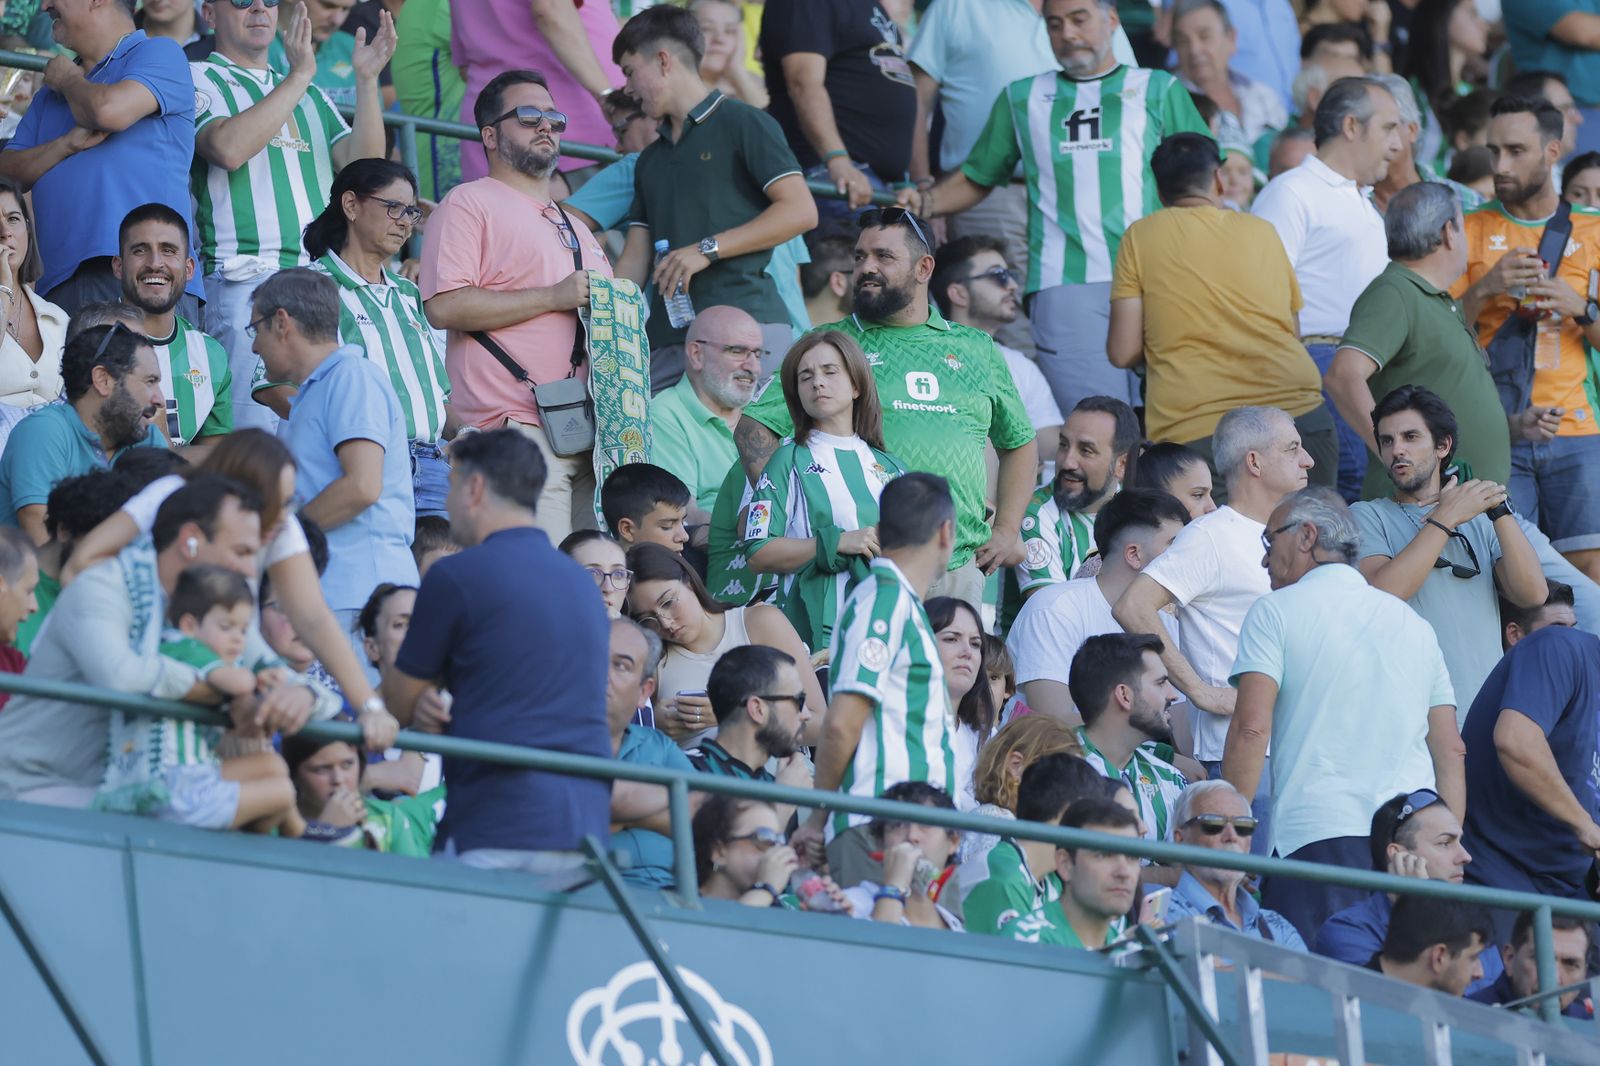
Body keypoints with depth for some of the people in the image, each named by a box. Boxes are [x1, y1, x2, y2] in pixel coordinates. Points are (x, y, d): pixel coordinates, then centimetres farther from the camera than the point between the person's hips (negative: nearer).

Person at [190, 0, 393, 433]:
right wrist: (298, 77, -12)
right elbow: (228, 148, -13)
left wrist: (367, 80, 1)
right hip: (247, 282, -6)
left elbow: (362, 164, 12)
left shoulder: (309, 93, 25)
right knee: (259, 433, -15)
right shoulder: (199, 80, 7)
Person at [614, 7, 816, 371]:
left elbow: (800, 211, -8)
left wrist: (707, 250, -11)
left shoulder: (743, 124, 3)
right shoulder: (650, 160, 25)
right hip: (666, 338, 6)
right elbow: (634, 262, 22)